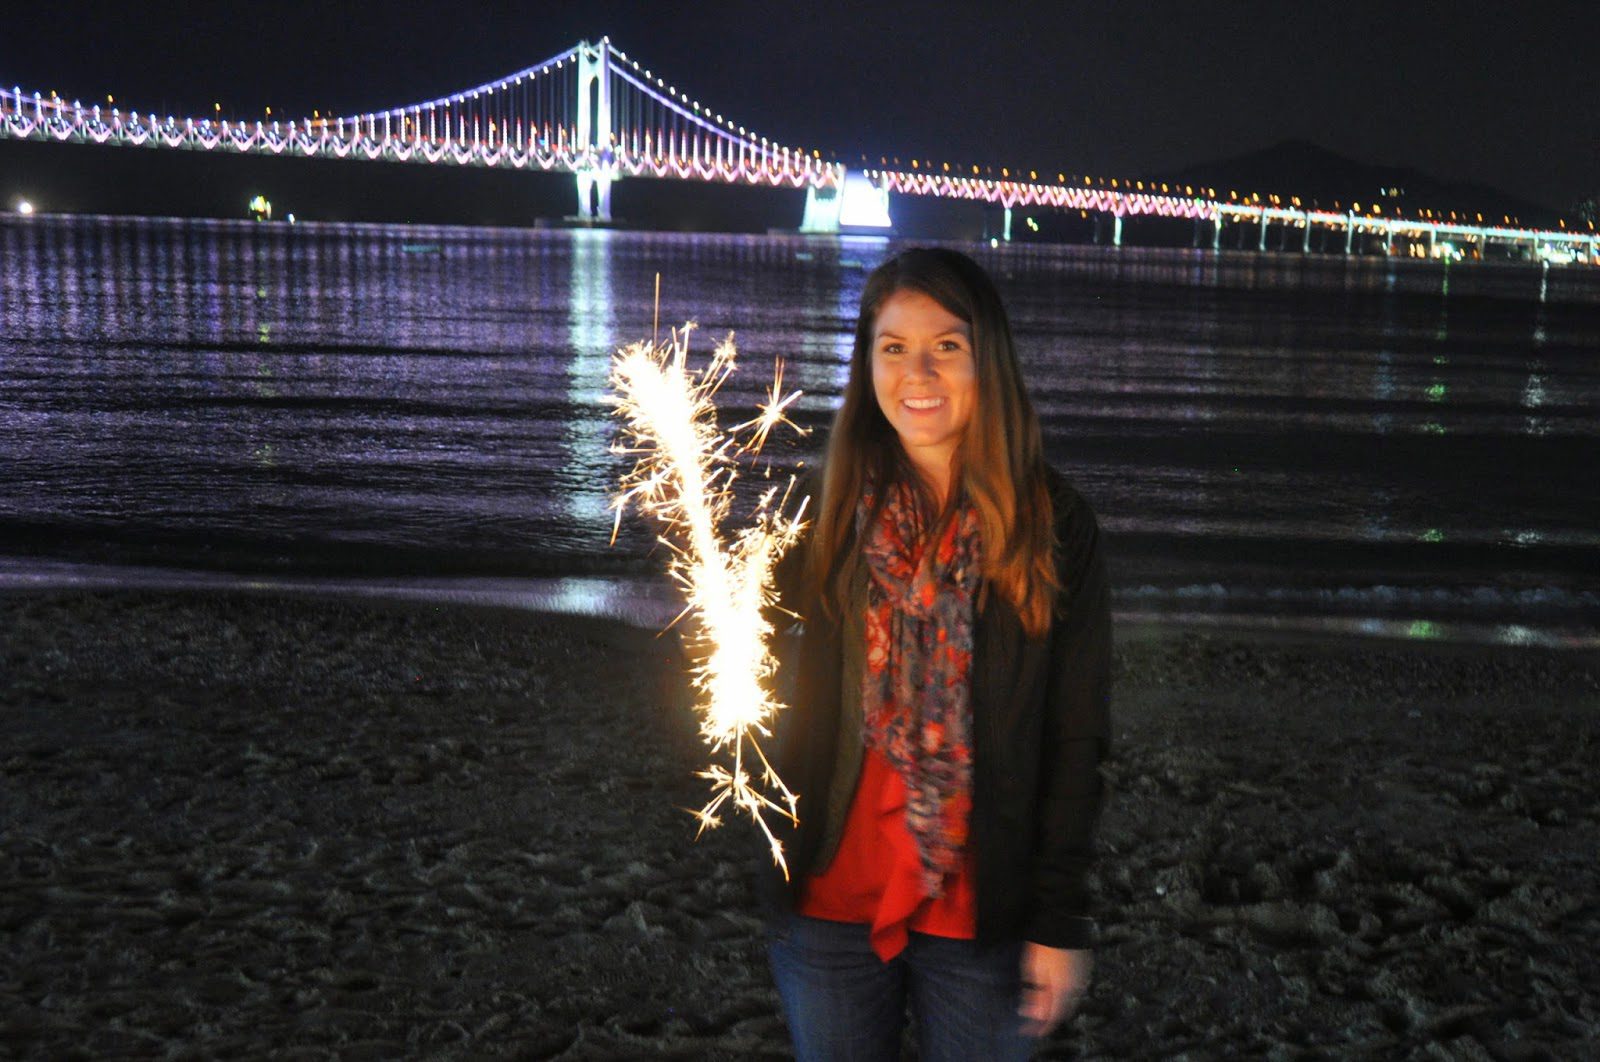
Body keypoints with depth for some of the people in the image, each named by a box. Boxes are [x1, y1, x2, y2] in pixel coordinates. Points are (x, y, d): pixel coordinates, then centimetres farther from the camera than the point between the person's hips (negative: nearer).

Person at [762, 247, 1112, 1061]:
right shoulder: (827, 512, -1)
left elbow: (1075, 741, -5)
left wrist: (1061, 920, -6)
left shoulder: (1052, 527, -7)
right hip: (829, 903, 2)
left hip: (983, 915, -1)